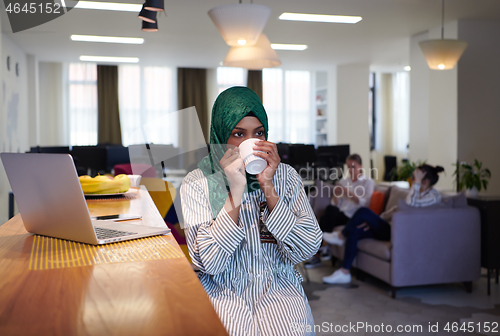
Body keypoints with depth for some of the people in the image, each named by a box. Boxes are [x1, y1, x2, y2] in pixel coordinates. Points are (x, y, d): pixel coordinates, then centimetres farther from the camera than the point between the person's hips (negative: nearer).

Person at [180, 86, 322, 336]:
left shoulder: (285, 176, 1)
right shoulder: (197, 183, -5)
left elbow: (306, 250, -8)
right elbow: (209, 263, -14)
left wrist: (268, 188, -17)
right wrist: (235, 192, -22)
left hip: (278, 288, 2)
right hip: (224, 293, -1)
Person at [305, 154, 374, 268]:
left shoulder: (368, 183, 10)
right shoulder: (343, 181, 22)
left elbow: (365, 204, -6)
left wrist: (350, 193, -17)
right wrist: (335, 195, -4)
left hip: (355, 217, -4)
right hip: (341, 215, 4)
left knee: (330, 210, -31)